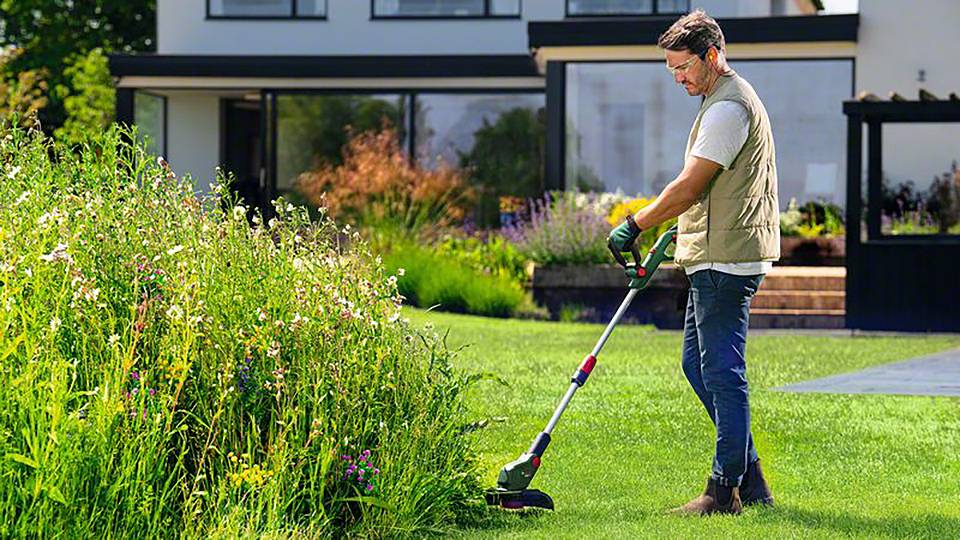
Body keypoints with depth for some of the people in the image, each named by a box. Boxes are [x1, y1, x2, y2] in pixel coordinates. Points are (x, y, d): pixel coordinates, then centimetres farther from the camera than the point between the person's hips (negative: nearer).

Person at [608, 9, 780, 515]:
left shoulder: (729, 107, -15)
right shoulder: (723, 99, 19)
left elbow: (690, 186, -17)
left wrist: (635, 225, -8)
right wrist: (678, 235, 22)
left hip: (726, 260, -11)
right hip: (715, 258, 11)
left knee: (722, 372, -8)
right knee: (697, 363, 13)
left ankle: (726, 491, -5)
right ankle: (748, 476, 16)